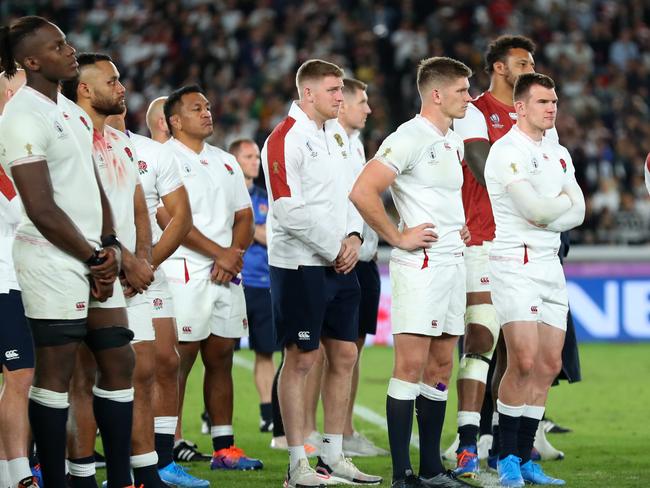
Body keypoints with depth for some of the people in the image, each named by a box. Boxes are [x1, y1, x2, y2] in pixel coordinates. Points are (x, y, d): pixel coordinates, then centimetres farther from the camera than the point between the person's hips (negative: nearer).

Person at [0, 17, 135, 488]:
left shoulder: (74, 113, 15)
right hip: (52, 260, -9)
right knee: (56, 371, -6)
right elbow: (42, 210, -17)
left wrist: (111, 246, 2)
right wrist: (94, 258, -10)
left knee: (119, 362, 9)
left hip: (93, 259, 9)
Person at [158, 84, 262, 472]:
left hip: (227, 275, 7)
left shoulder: (226, 161, 19)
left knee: (221, 358, 8)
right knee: (179, 360, -9)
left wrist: (235, 254, -3)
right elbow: (170, 219, -13)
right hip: (184, 274, -7)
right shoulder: (163, 159, -4)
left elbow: (244, 216, 17)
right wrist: (219, 253, -12)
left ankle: (224, 447, 12)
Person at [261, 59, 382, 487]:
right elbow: (289, 209, -18)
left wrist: (354, 236, 0)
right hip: (300, 264, -8)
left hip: (340, 262, 8)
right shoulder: (286, 140, -12)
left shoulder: (336, 133, 14)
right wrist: (333, 248, -13)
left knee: (344, 355, 10)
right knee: (301, 360, -4)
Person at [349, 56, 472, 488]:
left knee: (441, 366, 11)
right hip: (421, 264, -9)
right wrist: (399, 238, -15)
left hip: (453, 263, 9)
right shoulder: (410, 138, -13)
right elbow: (363, 192, -20)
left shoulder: (454, 143, 16)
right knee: (411, 365, -10)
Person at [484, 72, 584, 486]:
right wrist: (565, 200, 2)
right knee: (524, 360, -16)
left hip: (550, 264, 8)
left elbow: (578, 212, 9)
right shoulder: (507, 151, -9)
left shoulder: (559, 154, 16)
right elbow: (535, 210, -17)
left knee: (550, 364, 4)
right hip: (515, 264, -8)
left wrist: (547, 216, -9)